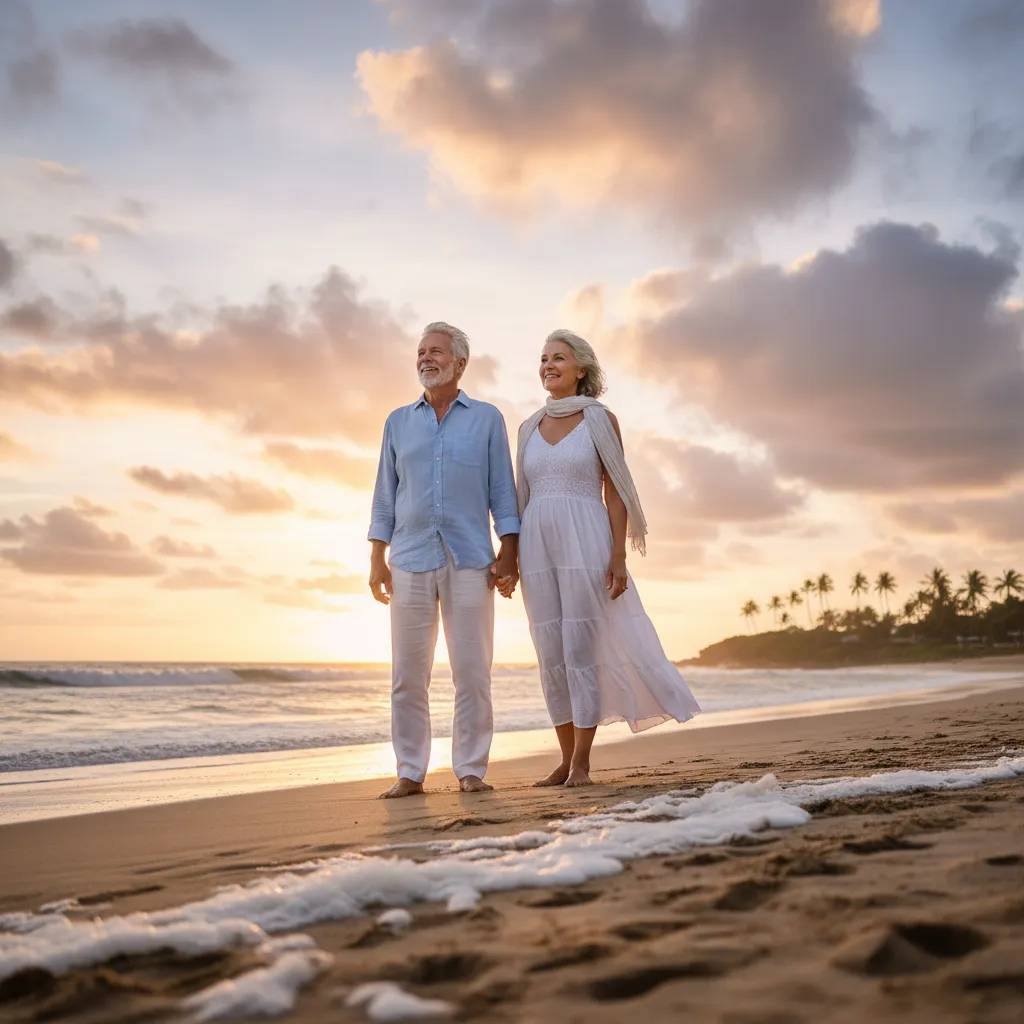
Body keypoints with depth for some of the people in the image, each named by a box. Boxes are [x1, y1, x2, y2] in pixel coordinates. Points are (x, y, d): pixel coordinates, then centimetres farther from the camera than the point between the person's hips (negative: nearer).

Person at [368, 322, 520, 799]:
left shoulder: (487, 418, 9)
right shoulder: (398, 422, 14)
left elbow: (502, 491, 6)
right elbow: (385, 495, 14)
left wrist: (508, 553, -4)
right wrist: (376, 559, 6)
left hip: (470, 561, -2)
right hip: (410, 560, 2)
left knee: (472, 671, -2)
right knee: (408, 674, 1)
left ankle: (471, 771, 6)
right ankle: (410, 773, 7)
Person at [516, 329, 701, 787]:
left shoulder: (601, 420, 2)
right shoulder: (530, 428, 14)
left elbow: (615, 493, -2)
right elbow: (524, 496, 16)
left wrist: (618, 555, -11)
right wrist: (512, 557, 9)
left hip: (585, 544, -4)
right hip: (537, 547, 5)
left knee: (581, 650, -7)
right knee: (551, 656, 5)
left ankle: (582, 763, 1)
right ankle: (566, 759, 14)